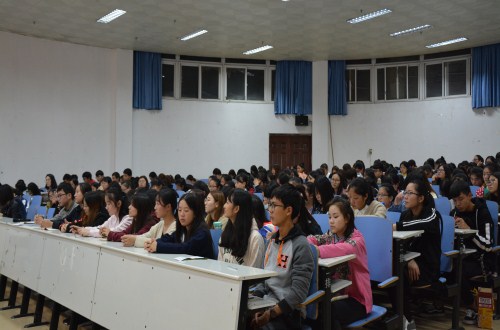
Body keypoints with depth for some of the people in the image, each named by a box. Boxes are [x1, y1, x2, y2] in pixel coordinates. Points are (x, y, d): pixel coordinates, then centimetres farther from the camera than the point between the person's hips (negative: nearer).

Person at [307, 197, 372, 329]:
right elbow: (312, 240, -11)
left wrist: (316, 251, -47)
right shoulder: (330, 236, 7)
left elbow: (347, 249, -37)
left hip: (356, 298, -5)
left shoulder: (357, 238, -13)